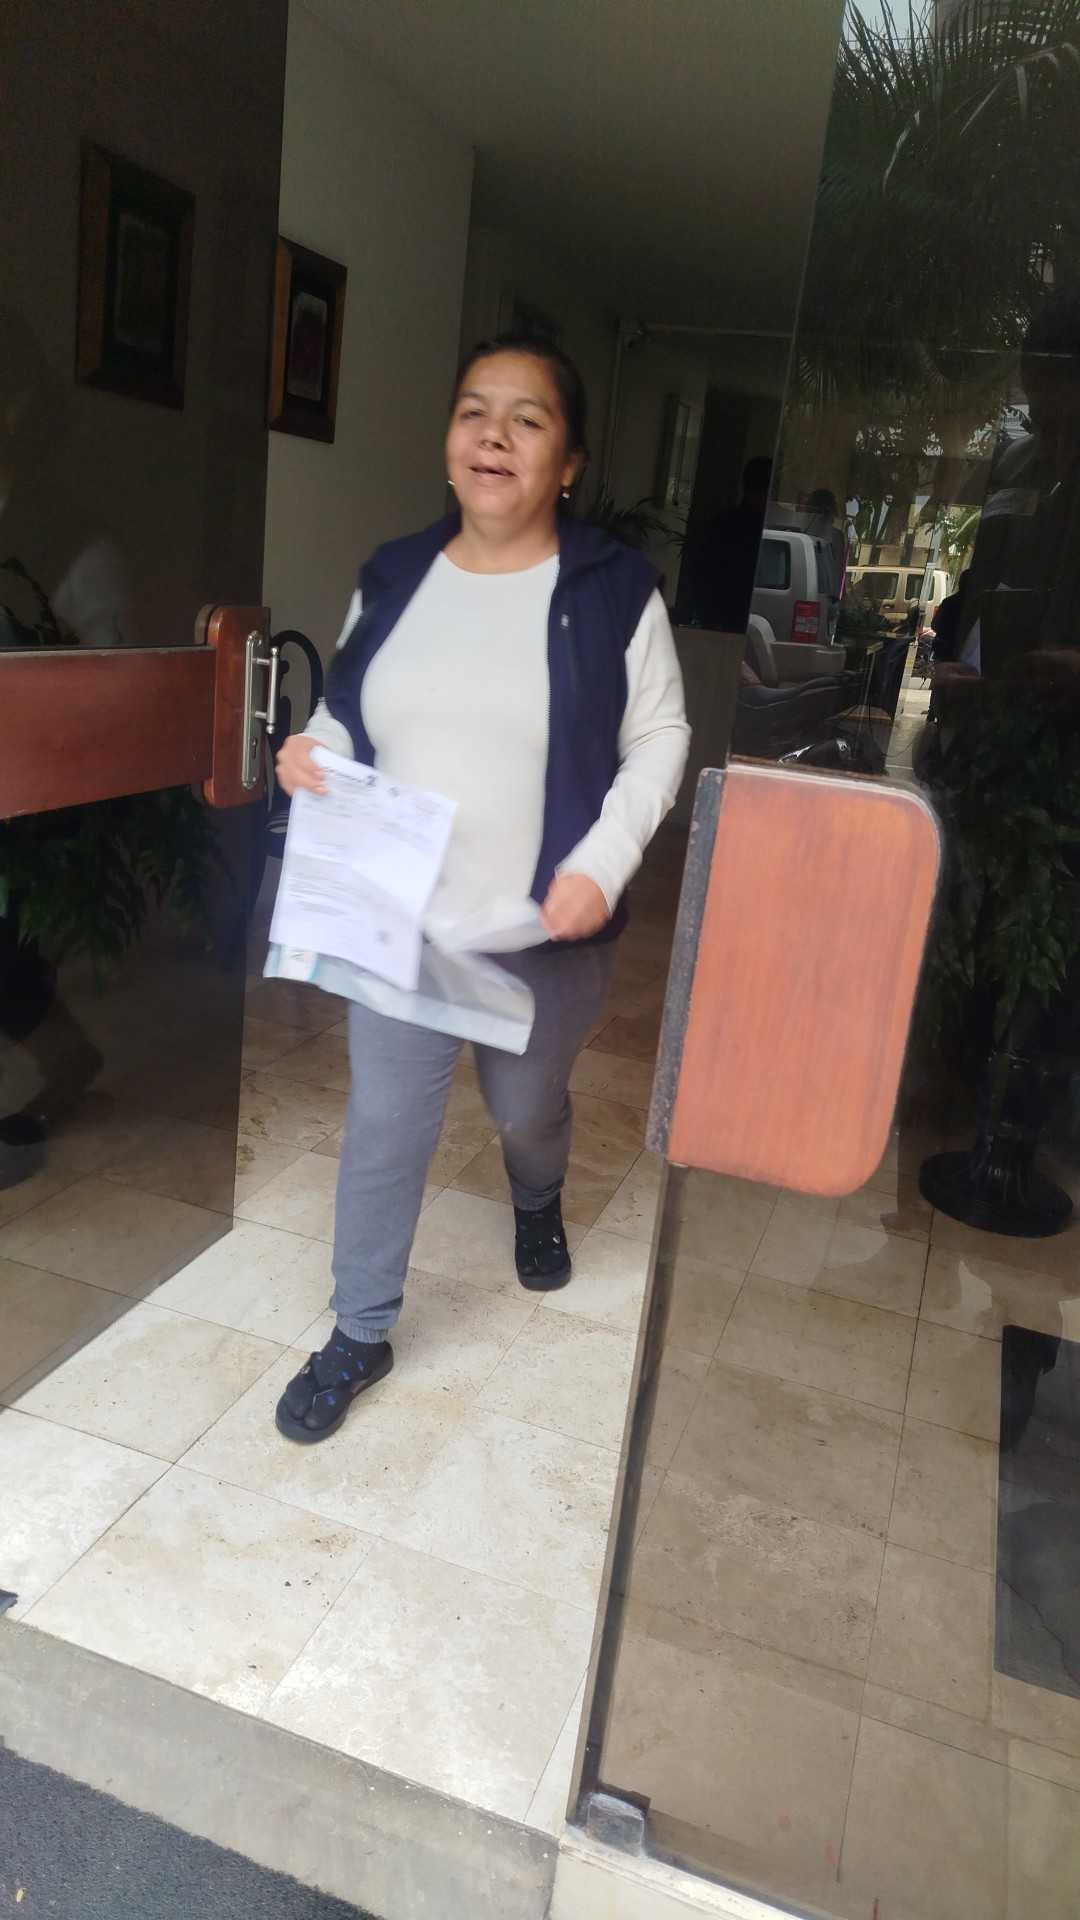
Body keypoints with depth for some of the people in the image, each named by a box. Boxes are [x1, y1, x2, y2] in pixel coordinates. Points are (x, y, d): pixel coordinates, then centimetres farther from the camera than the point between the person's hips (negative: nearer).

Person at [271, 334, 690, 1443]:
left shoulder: (613, 589, -8)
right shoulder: (393, 576, 2)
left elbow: (658, 740, -4)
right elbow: (349, 717, 12)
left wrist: (602, 865, -18)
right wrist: (312, 755, -11)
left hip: (548, 929, -2)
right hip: (398, 916, 2)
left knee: (527, 1106, 20)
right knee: (385, 1125, 9)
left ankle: (537, 1205, 57)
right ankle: (360, 1336, 28)